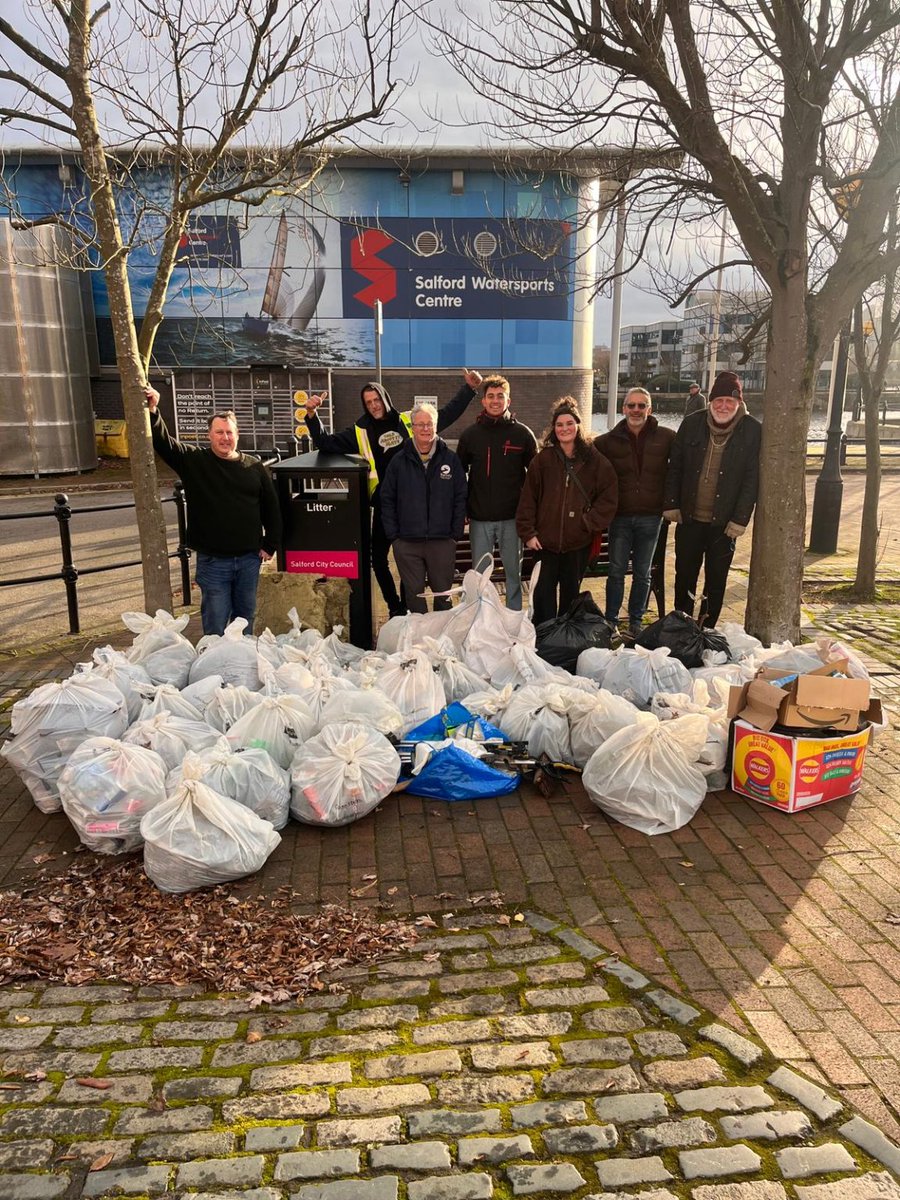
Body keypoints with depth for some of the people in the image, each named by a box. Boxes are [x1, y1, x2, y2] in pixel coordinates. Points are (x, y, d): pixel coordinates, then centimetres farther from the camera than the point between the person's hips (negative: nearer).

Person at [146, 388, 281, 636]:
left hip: (249, 559, 2)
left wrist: (270, 545, 5)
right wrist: (153, 412, -27)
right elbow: (163, 442, -10)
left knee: (246, 618, 16)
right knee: (215, 625, 2)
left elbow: (271, 508, 8)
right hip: (212, 560, -2)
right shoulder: (194, 460, 0)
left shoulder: (254, 467, 4)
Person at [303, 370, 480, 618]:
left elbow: (448, 414, 14)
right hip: (384, 505, 1)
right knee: (378, 559, 4)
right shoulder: (360, 432, 5)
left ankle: (407, 606, 24)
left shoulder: (409, 421, 5)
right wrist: (312, 416, -14)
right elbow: (326, 443, 0)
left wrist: (469, 388, 11)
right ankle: (394, 607, 22)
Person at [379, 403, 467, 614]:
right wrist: (393, 535, -1)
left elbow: (460, 498, 3)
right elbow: (387, 500, 5)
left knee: (443, 593, 9)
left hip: (443, 541, 0)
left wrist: (456, 533, -2)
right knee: (414, 593, 8)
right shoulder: (399, 461, 3)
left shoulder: (450, 459, 2)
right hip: (407, 543, 0)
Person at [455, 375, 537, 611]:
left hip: (512, 517, -1)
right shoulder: (470, 434, 4)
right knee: (480, 573, 8)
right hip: (480, 518, 1)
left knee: (514, 571, 8)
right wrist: (462, 509, 1)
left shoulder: (522, 433, 1)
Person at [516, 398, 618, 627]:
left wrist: (590, 522, -6)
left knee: (571, 591, 14)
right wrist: (528, 533, -5)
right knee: (543, 592, 1)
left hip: (579, 541, 1)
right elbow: (528, 498, -1)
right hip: (546, 540, -1)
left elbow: (609, 497, 2)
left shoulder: (594, 460, 0)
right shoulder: (543, 459, -1)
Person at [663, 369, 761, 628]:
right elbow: (675, 467, 5)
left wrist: (740, 519, -11)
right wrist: (671, 505, -1)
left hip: (724, 522, -2)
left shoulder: (752, 430, -5)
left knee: (716, 580, 9)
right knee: (684, 575, 11)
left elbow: (752, 479, -6)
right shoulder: (691, 424, 0)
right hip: (689, 518, 2)